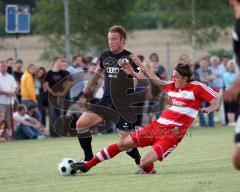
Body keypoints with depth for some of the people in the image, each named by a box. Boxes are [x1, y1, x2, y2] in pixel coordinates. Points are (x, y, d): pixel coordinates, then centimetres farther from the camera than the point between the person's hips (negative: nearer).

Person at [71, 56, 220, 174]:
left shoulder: (197, 88, -8)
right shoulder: (172, 85, 10)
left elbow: (216, 103, -8)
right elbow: (156, 80, 27)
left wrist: (209, 109, -30)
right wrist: (139, 65, 28)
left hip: (172, 135, -7)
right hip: (157, 126, 7)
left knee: (145, 163, -23)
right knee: (123, 144, 7)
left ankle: (149, 170, 15)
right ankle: (88, 165, 16)